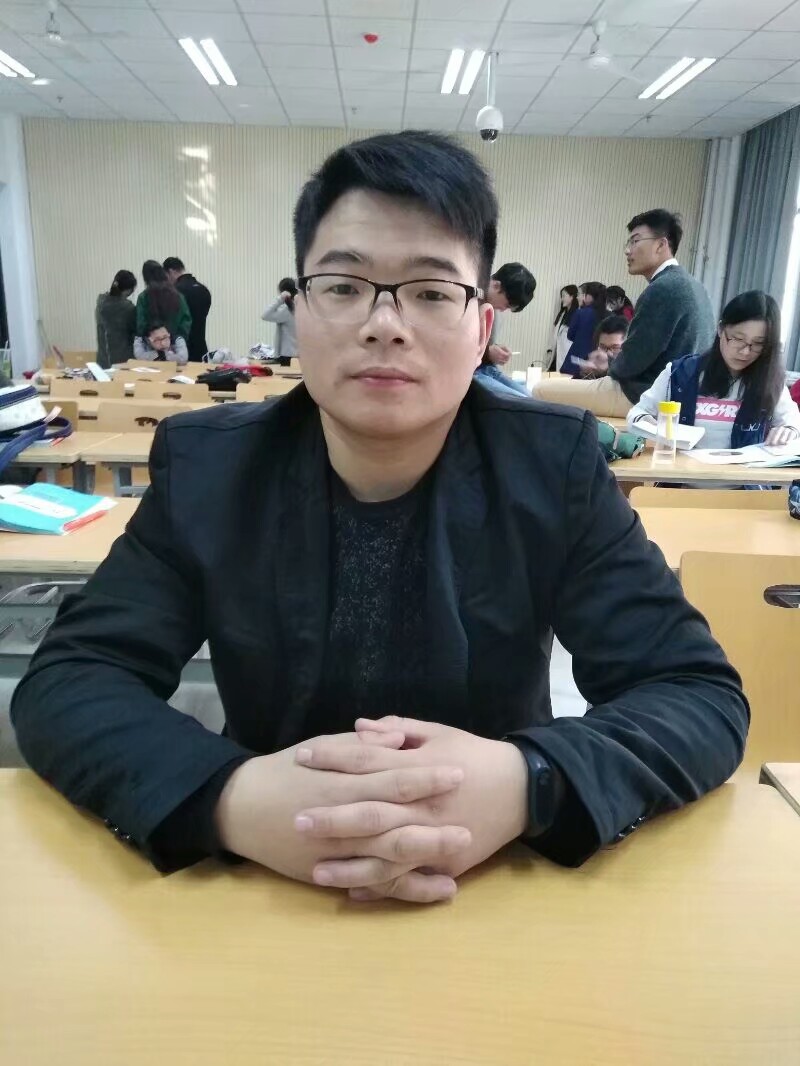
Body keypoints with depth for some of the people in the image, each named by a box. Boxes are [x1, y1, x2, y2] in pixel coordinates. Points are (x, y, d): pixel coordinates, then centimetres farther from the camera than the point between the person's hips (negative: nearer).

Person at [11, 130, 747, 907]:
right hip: (265, 883, 1)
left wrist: (525, 785, -31)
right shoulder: (206, 465, -7)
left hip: (501, 884, 1)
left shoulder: (555, 466, -10)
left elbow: (702, 694, -11)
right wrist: (230, 799, -29)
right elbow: (64, 680, -10)